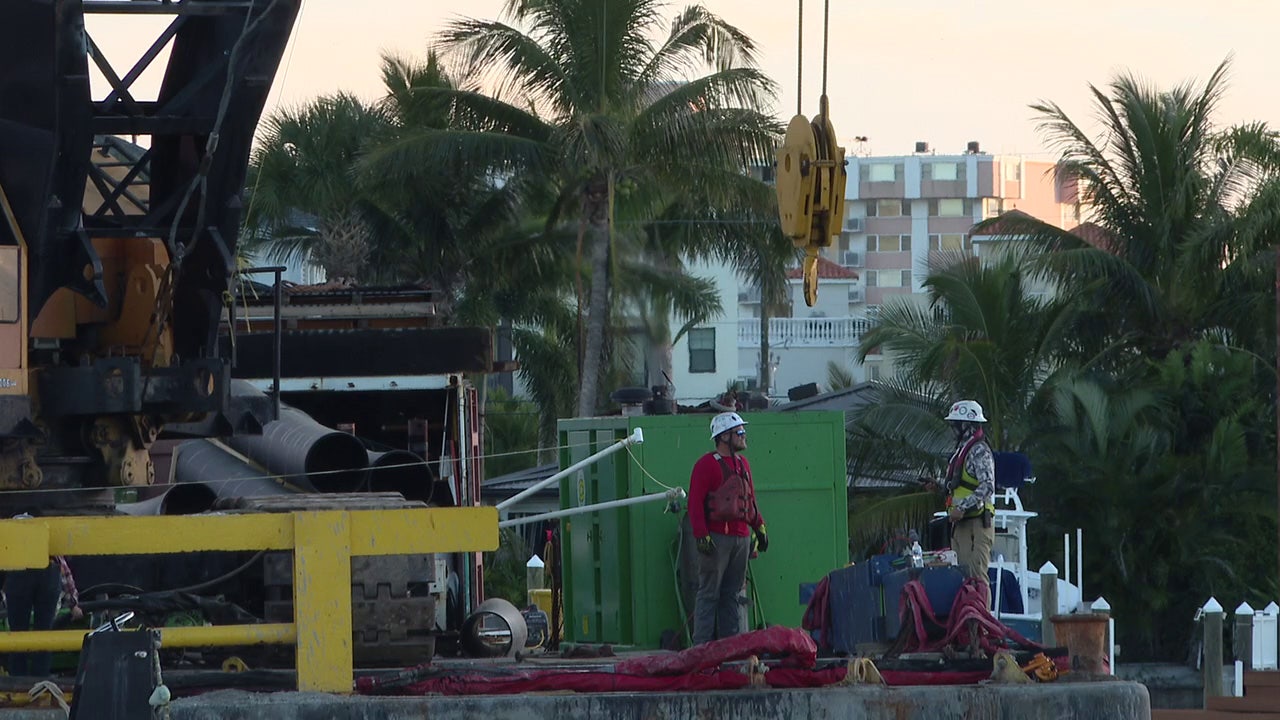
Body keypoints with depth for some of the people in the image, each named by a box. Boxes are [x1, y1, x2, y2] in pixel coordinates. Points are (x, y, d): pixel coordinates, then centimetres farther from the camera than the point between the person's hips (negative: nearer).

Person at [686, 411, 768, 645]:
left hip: (741, 537, 7)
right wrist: (701, 535, -17)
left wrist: (759, 526, 20)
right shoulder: (707, 464, -7)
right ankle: (702, 645, -7)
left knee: (732, 593, 9)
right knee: (709, 592, -6)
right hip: (716, 537, -7)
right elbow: (695, 503, -11)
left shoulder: (742, 464, 17)